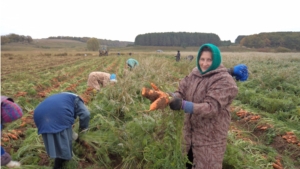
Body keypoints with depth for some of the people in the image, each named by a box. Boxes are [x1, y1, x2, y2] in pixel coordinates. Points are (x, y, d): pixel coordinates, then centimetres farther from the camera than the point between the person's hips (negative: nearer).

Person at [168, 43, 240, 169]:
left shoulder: (224, 81, -19)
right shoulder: (195, 73, 1)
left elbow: (211, 107, -28)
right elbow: (182, 91, -2)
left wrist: (183, 105, -39)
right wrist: (173, 97, -26)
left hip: (210, 136, -6)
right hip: (190, 131, 6)